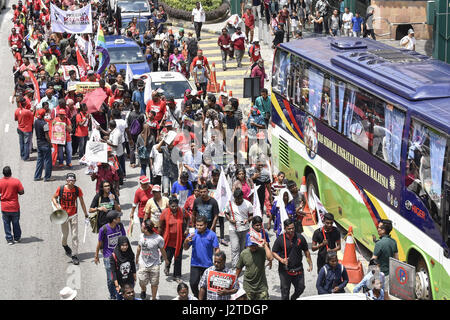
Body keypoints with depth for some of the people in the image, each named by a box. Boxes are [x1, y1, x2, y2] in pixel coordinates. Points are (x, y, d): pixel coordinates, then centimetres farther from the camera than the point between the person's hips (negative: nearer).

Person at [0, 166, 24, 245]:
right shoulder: (16, 181, -15)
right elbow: (22, 192, -11)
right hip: (15, 207, 0)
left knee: (6, 223, 13)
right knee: (16, 223, 17)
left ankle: (9, 239, 14)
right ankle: (17, 237, 28)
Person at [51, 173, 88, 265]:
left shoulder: (78, 190, -7)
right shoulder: (60, 189, -10)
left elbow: (82, 202, 3)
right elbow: (54, 198, 4)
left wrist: (86, 214, 6)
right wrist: (57, 206, -16)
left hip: (73, 215, 0)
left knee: (75, 235, -5)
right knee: (65, 234, 12)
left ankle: (74, 255, 0)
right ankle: (65, 245, 46)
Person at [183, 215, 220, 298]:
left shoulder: (211, 235, -5)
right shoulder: (193, 234, 0)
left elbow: (216, 249, -2)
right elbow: (185, 248, 4)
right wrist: (186, 241, -17)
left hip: (207, 264, -1)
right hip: (195, 264, 1)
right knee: (193, 283, -5)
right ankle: (196, 297, 19)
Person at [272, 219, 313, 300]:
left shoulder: (300, 238, 0)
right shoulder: (280, 239, -6)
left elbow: (306, 252, 10)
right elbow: (274, 252, 0)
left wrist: (310, 264, 8)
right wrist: (281, 260, -17)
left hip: (298, 269, 2)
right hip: (285, 270, -2)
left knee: (301, 288, 8)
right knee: (285, 290, 2)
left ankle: (293, 298, 37)